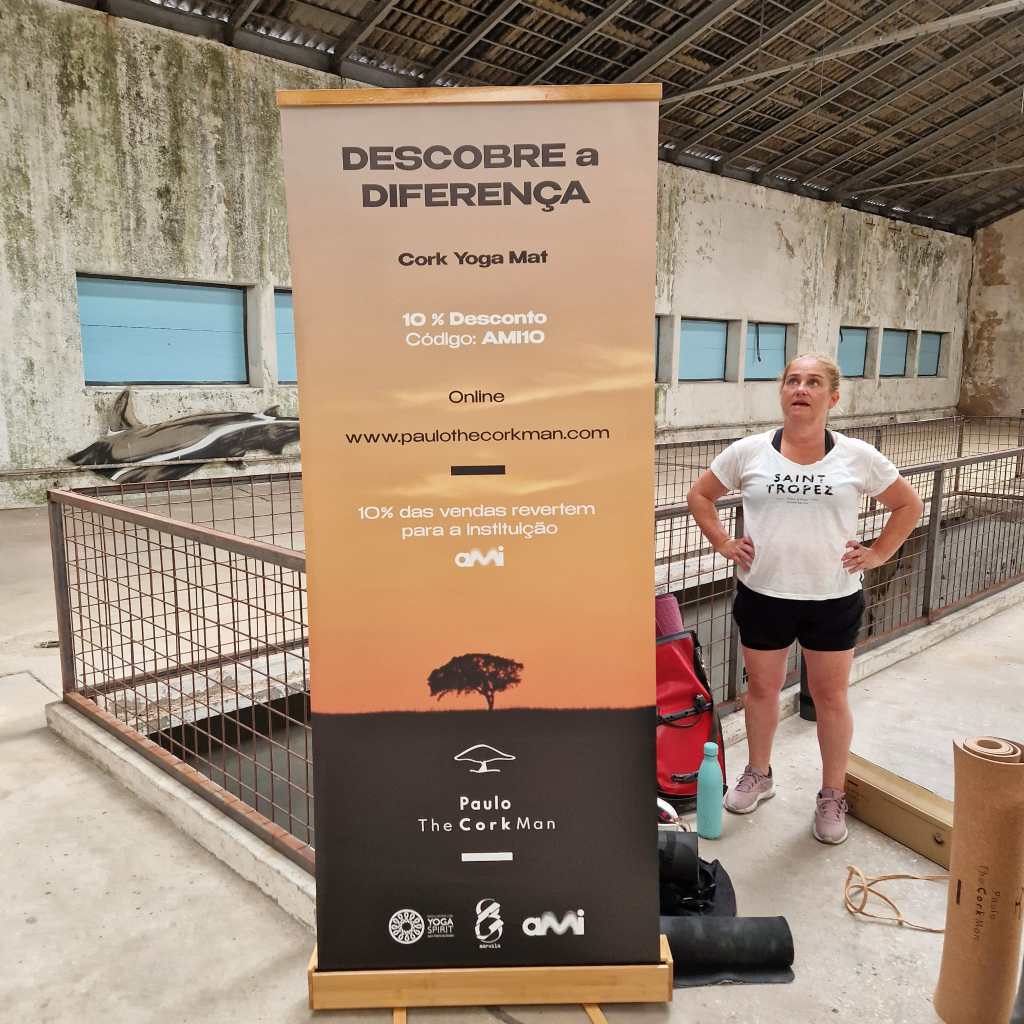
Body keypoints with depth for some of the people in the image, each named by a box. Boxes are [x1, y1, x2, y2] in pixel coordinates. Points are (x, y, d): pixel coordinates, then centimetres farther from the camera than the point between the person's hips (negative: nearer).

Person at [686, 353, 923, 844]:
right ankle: (758, 775, 38)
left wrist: (877, 554, 1)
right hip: (763, 595, 1)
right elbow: (699, 495, 7)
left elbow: (909, 505, 9)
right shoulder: (748, 451, -5)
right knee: (762, 687, 16)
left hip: (833, 599, 0)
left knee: (830, 696, 11)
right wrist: (724, 544, 0)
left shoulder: (858, 457, -4)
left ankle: (832, 796, 29)